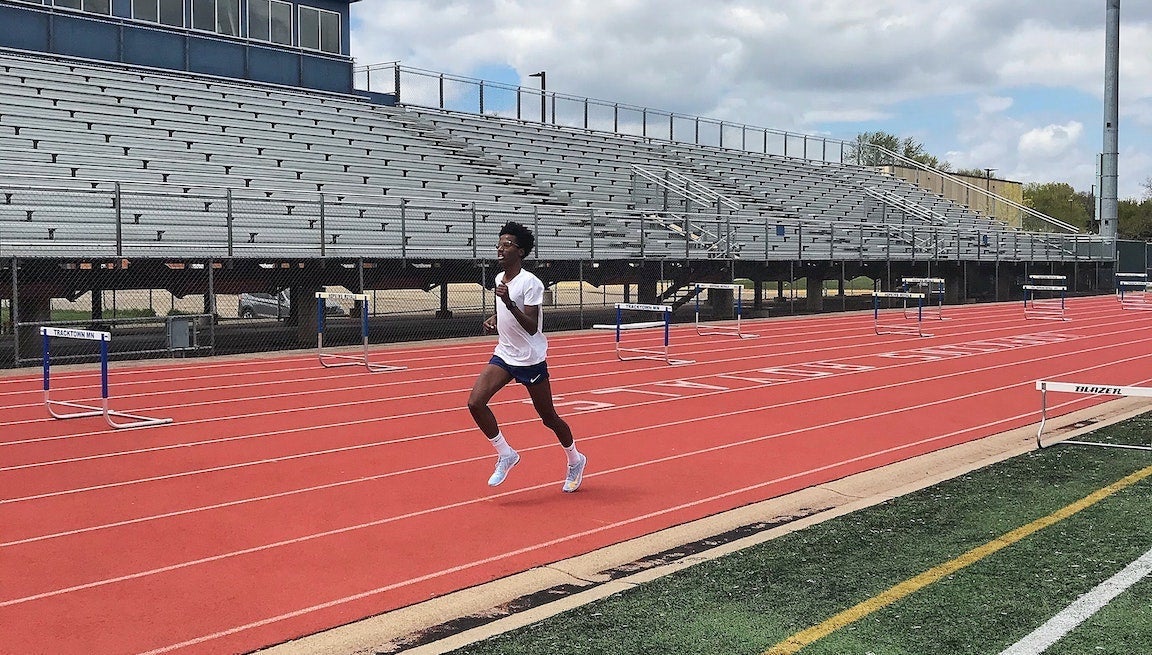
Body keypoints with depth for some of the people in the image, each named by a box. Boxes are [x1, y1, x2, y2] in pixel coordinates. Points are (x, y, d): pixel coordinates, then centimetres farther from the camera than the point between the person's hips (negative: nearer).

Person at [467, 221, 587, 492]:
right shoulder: (500, 279, 6)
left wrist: (509, 303, -36)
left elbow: (532, 327, -25)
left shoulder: (530, 283, -17)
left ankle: (575, 460, 30)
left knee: (548, 417, 5)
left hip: (531, 359, -7)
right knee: (475, 403, -13)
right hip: (503, 355, 7)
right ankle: (505, 454, 4)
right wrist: (495, 318, 7)